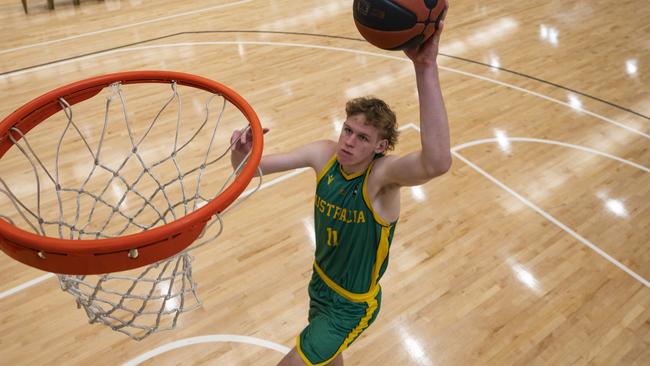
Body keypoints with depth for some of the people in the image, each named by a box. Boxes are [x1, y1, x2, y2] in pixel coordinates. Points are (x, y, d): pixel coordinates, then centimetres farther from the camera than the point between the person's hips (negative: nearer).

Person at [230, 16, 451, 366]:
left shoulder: (383, 173, -32)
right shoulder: (325, 153, -16)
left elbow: (437, 162, -55)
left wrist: (426, 68, -62)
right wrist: (243, 151, -38)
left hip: (352, 305, -6)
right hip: (321, 281, 6)